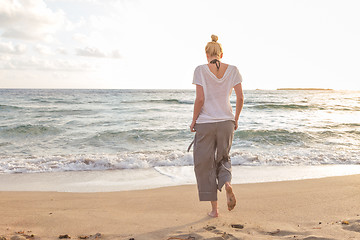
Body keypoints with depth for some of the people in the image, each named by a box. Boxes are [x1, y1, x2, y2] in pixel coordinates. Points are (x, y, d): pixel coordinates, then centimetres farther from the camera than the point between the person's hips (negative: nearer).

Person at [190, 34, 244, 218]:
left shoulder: (201, 70, -7)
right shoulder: (232, 70, 2)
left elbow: (200, 99, -13)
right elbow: (240, 97, -1)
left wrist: (194, 120, 0)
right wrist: (236, 119, 11)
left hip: (205, 123, -3)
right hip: (226, 122, 3)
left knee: (205, 164, 9)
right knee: (223, 158, 23)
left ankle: (214, 208, 12)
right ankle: (226, 183, -9)